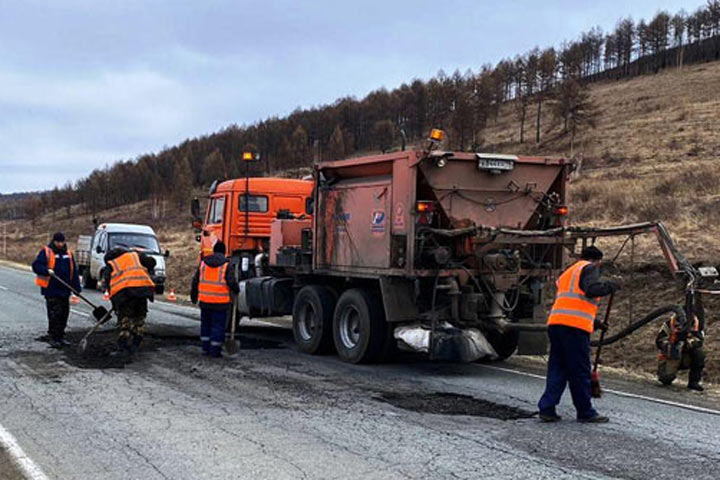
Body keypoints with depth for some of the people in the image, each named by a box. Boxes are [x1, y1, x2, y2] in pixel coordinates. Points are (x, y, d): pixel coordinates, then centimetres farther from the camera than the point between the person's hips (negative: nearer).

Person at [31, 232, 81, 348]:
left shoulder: (68, 254, 15)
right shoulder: (46, 252, -1)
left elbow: (74, 272, 16)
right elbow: (36, 266, -8)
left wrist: (77, 288, 10)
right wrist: (47, 270, -26)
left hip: (64, 290, 6)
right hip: (51, 290, -6)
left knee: (64, 314, 9)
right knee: (54, 314, -9)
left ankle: (60, 337, 19)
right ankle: (52, 338, -3)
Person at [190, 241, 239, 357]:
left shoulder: (203, 263, 5)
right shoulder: (226, 265, -9)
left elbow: (195, 281, 10)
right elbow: (232, 282, -14)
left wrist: (193, 296, 22)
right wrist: (236, 290, 8)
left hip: (205, 301, 4)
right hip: (221, 303, -4)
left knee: (206, 324, 18)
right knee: (218, 326, 3)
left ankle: (205, 348, 20)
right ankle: (215, 351, 5)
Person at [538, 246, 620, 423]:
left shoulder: (567, 272, 29)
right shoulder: (589, 268, 5)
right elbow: (591, 290, -15)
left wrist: (593, 322, 31)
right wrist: (609, 286, 1)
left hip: (555, 322, 8)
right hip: (575, 325, -8)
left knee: (557, 368, 10)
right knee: (580, 371, 0)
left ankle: (547, 409, 3)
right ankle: (585, 412, 7)